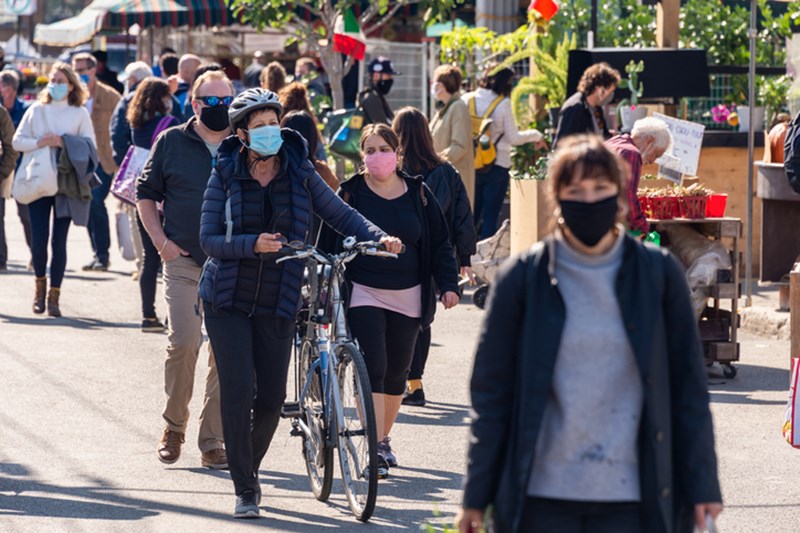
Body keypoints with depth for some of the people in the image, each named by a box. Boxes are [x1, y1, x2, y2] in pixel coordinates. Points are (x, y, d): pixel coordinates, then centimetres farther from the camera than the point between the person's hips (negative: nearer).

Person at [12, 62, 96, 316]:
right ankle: (40, 284, 18)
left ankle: (54, 295, 5)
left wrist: (64, 143, -16)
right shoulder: (36, 110, 9)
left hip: (67, 185, -1)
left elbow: (90, 146, -2)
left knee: (59, 241, -3)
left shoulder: (80, 113, 5)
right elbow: (17, 141, 6)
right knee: (39, 238, -7)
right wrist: (39, 143, -12)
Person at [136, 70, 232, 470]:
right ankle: (174, 425, 7)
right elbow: (146, 194, 12)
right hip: (183, 260, -1)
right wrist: (160, 241, 0)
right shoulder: (171, 143, 5)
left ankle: (212, 441, 7)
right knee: (183, 342, -14)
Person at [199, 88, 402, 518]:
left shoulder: (299, 173, 1)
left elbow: (339, 214, 6)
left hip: (276, 305, 2)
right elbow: (209, 239, -8)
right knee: (238, 390, -12)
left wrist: (378, 237, -11)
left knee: (271, 397, 0)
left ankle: (250, 469, 27)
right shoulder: (225, 176, -3)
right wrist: (252, 244, -25)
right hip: (229, 301, -2)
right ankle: (244, 490, -4)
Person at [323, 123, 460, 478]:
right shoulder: (351, 193, 0)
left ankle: (384, 439, 29)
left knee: (397, 370, 10)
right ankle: (375, 450, -15)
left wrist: (448, 284, 0)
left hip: (407, 298, 3)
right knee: (373, 368, -13)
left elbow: (439, 243, 10)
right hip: (364, 293, -3)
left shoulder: (418, 194, 5)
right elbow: (329, 244, 3)